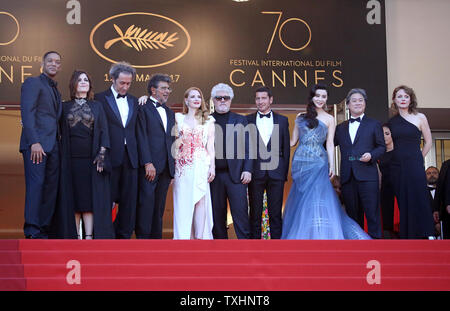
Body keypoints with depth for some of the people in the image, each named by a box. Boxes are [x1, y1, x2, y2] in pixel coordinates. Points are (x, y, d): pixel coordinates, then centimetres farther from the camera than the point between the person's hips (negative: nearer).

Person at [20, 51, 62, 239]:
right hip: (36, 144, -7)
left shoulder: (56, 91, 26)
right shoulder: (33, 83, 3)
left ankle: (44, 230, 4)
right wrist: (34, 142, -19)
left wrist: (58, 143, 10)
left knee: (51, 188, 2)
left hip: (53, 146, 7)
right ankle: (32, 232, -12)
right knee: (36, 185, -12)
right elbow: (27, 113, -9)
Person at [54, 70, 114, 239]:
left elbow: (103, 131, 5)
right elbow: (59, 132, 9)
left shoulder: (97, 106, 10)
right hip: (70, 159, 0)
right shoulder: (65, 107, 11)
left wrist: (101, 153, -6)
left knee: (90, 197, -5)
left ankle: (89, 237, -6)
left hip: (91, 158, 0)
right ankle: (75, 237, 1)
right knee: (72, 198, -2)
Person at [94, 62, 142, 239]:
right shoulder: (100, 99, 1)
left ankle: (124, 236, 13)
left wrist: (139, 156, 8)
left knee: (129, 200, 5)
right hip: (111, 158, -4)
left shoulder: (134, 101, 16)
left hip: (130, 158, 5)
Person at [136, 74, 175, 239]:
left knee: (159, 207, 7)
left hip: (166, 168, 6)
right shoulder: (143, 108, 0)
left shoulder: (170, 112, 22)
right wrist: (148, 163, -16)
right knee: (146, 205, -8)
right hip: (149, 166, -6)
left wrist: (173, 167, 13)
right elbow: (142, 137, -8)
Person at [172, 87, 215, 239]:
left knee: (200, 201, -9)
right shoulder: (178, 118, 11)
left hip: (201, 165, -1)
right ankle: (184, 237, 2)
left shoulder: (208, 120, 11)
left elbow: (210, 145, 8)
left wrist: (212, 166, 0)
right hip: (182, 166, 1)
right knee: (183, 203, -1)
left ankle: (200, 237, -10)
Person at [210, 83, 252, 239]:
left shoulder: (240, 120, 11)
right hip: (214, 175, 1)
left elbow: (247, 147, 7)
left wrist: (247, 170, -4)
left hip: (236, 174, -1)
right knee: (217, 215, 5)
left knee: (240, 213, -5)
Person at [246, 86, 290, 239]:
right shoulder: (248, 120, 7)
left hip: (276, 173, 0)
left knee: (275, 213, 5)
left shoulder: (282, 120, 9)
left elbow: (286, 148, 8)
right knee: (255, 213, 5)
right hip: (255, 173, 0)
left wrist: (285, 172, 3)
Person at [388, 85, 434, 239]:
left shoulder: (419, 117, 1)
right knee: (402, 203, 5)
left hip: (415, 166, -3)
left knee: (418, 201, -7)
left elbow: (428, 142, 5)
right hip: (396, 167, 3)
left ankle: (423, 235, -1)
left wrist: (417, 159, 4)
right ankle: (405, 237, 12)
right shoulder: (391, 121, 8)